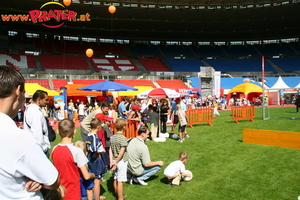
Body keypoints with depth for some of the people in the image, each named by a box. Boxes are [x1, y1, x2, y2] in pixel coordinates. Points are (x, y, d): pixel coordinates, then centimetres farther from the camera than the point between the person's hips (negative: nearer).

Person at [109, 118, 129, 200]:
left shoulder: (113, 137, 5)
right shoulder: (123, 138, -15)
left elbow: (110, 150, 4)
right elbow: (122, 152, -19)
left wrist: (112, 161, 3)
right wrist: (116, 162, -12)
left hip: (115, 160, 7)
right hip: (122, 161, -7)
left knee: (115, 179, 16)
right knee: (120, 181, -2)